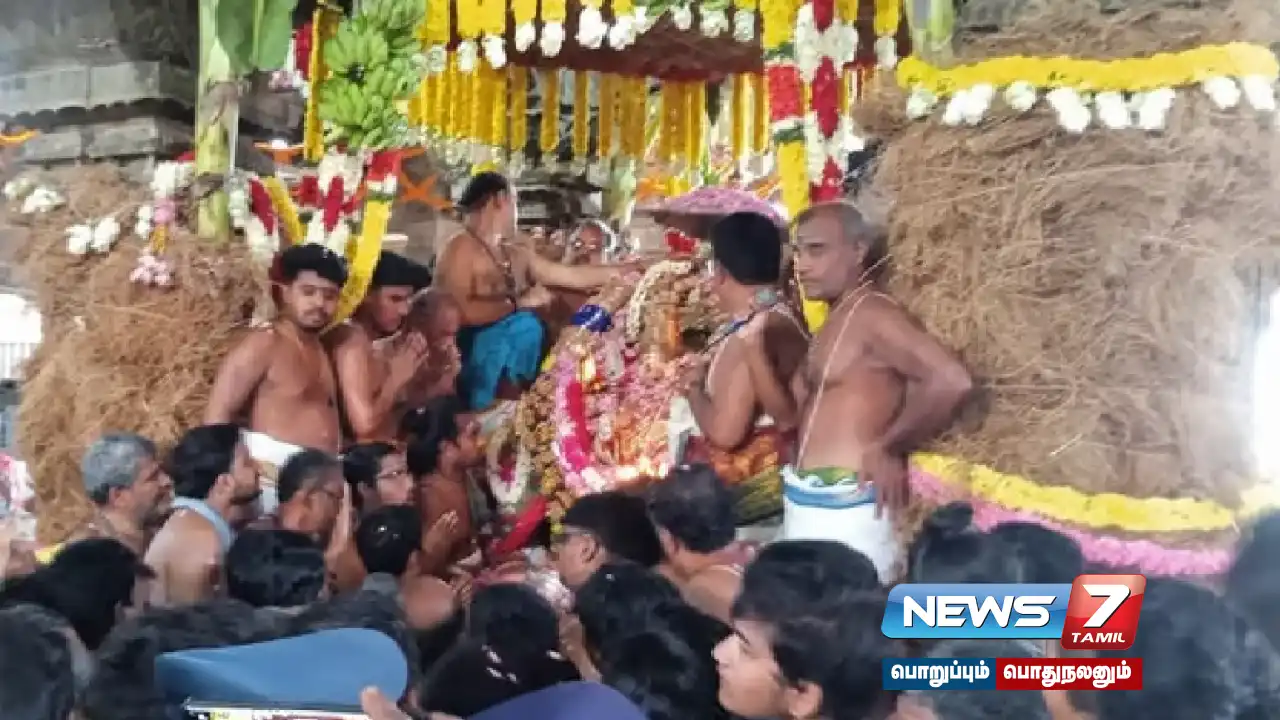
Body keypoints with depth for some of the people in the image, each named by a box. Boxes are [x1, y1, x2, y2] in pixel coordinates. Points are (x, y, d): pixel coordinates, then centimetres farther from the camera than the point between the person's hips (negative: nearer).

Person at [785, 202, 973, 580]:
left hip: (843, 506, -10)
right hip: (808, 503, 10)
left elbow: (952, 381, -25)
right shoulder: (838, 321, 17)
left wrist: (887, 449, -14)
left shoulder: (871, 313, -12)